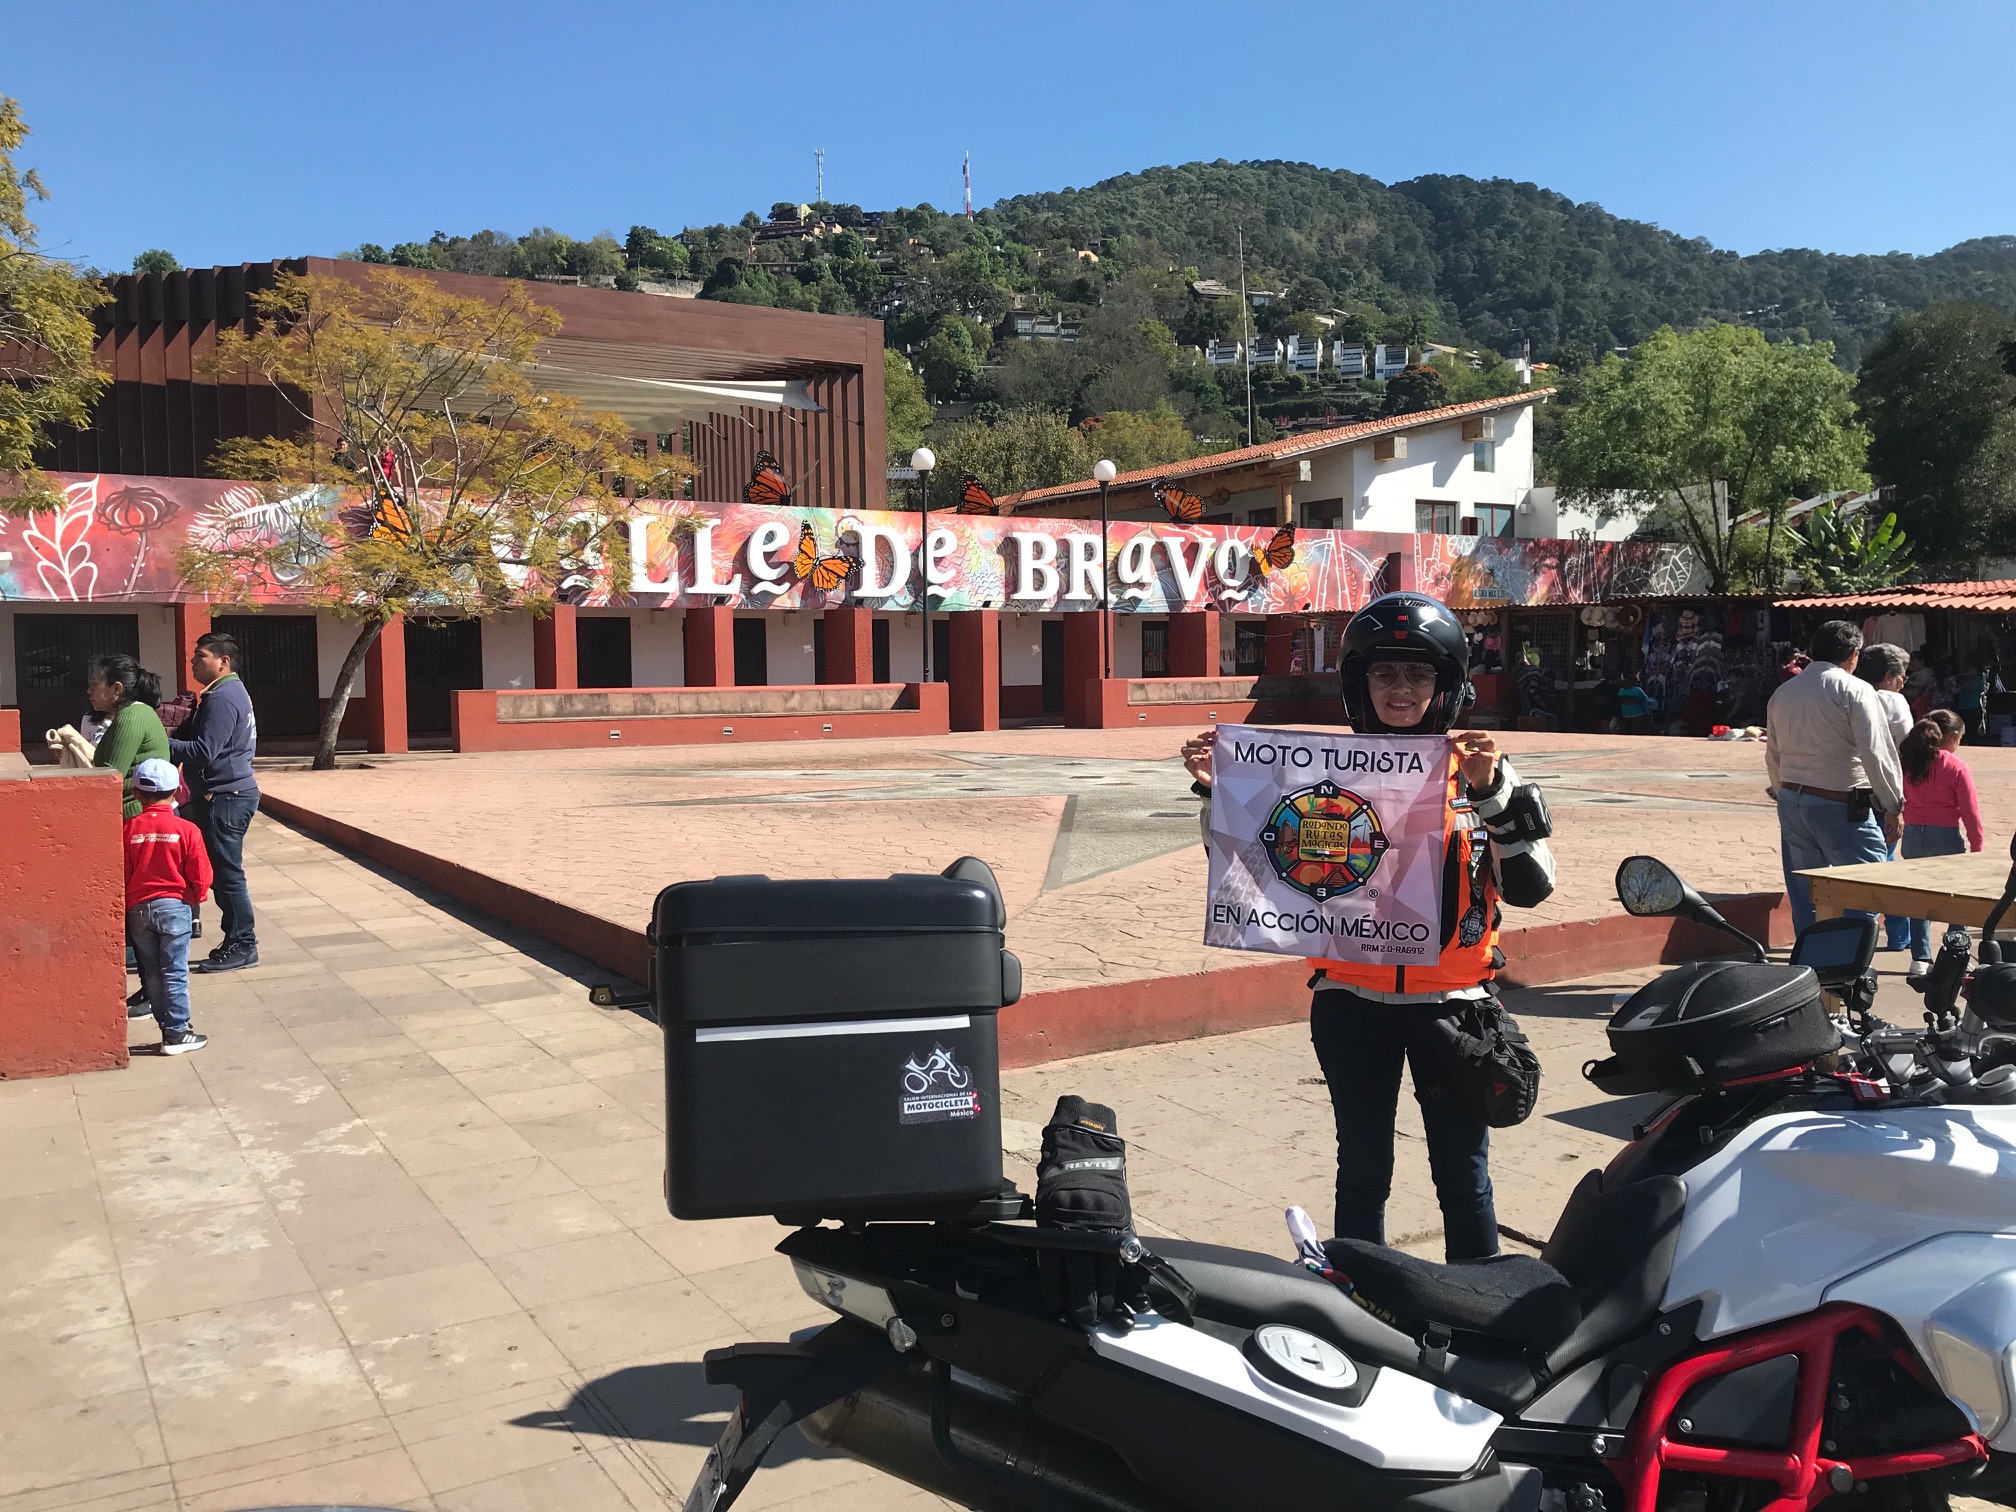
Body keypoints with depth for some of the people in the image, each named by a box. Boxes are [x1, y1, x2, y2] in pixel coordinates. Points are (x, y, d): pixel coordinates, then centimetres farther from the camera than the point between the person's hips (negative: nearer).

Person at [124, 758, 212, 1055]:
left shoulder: (128, 829, -4)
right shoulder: (187, 830, -9)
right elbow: (201, 878, -7)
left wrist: (129, 906, 17)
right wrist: (192, 899, 13)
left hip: (138, 909, 2)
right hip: (174, 907, -2)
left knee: (151, 973, 12)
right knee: (175, 972, 2)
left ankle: (168, 1027, 18)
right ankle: (177, 1033, 4)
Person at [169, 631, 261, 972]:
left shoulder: (223, 698, -16)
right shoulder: (229, 692, 17)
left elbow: (203, 752, -23)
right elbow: (195, 736, 18)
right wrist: (169, 736, 1)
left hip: (225, 797, -11)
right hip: (224, 794, 11)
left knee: (227, 873, -5)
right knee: (224, 871, 14)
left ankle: (242, 947, 1)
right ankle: (238, 940, 21)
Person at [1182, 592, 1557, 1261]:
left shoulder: (1479, 771, -1)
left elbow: (1530, 886, -10)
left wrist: (1492, 791, -22)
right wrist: (1220, 787, -9)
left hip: (1451, 1002, -1)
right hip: (1353, 1002, 1)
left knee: (1463, 1176, 8)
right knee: (1361, 1174, 12)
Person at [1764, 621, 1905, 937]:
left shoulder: (1782, 693, 13)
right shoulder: (1854, 690, -8)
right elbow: (1875, 753, -14)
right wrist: (1894, 806, -10)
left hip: (1791, 803, 7)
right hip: (1841, 807, -7)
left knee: (1805, 898, 11)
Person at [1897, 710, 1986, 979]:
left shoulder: (1905, 761, 2)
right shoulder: (1956, 767, -10)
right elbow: (1970, 811, -8)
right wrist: (1976, 845, 1)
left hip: (1912, 836, 4)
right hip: (1945, 837, -4)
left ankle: (1920, 958, 12)